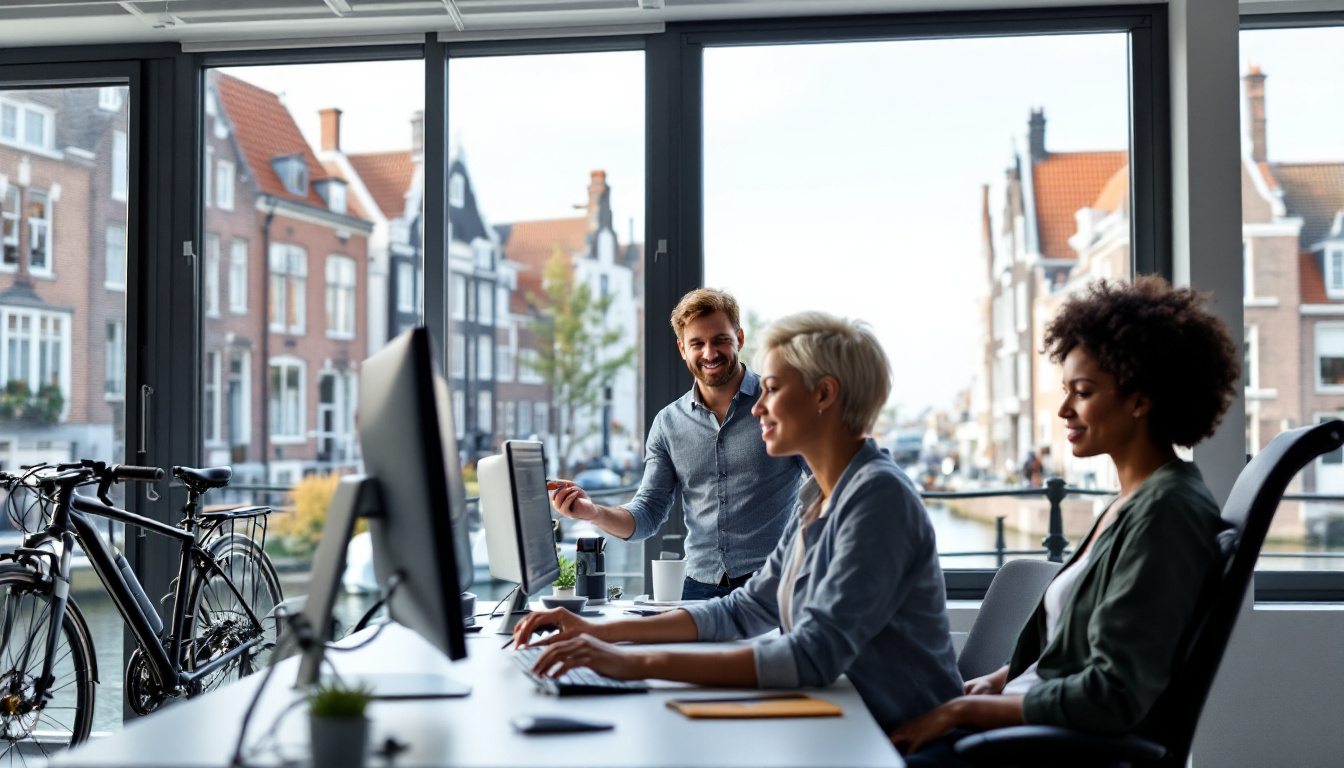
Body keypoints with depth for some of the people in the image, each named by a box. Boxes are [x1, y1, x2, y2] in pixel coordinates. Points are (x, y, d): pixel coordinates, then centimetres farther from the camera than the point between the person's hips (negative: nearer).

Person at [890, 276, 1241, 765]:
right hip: (1032, 724, 9)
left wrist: (965, 710, -16)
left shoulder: (1167, 511, -18)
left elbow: (1115, 696, -23)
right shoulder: (1136, 499, 12)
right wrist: (996, 680, 6)